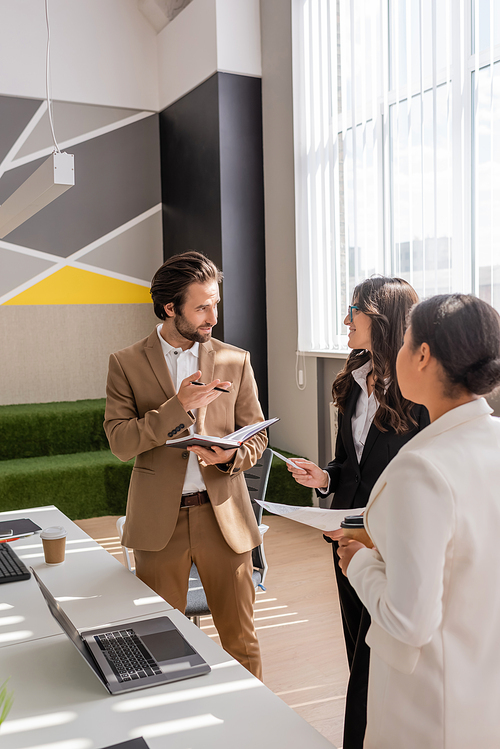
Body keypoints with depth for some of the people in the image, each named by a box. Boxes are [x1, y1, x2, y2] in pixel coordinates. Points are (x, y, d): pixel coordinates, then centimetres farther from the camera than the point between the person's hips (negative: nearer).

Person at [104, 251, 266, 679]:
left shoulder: (236, 362, 5)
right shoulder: (127, 363, 1)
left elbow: (257, 437, 7)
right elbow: (120, 442, -7)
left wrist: (230, 455, -15)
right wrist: (177, 406, -19)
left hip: (224, 515, 1)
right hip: (158, 520, 0)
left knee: (241, 640, 9)